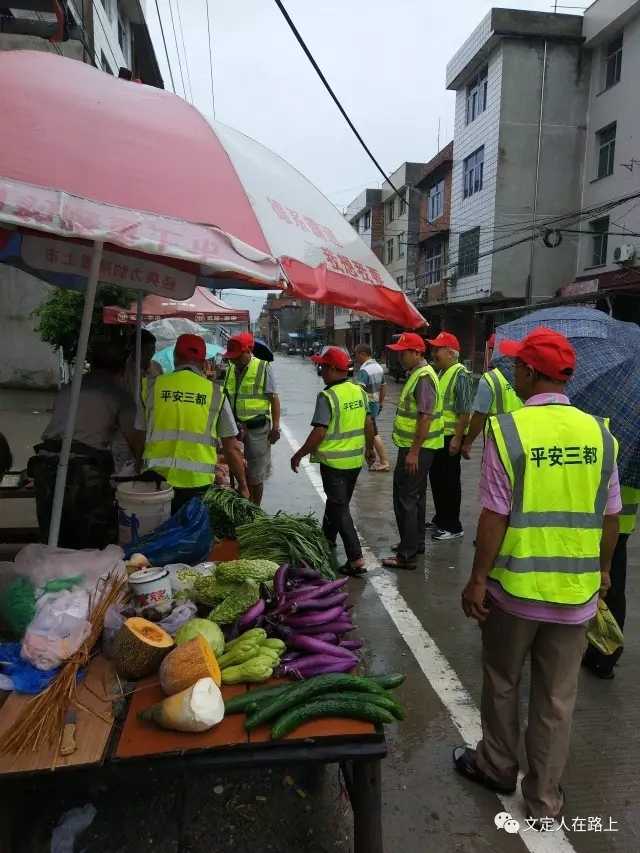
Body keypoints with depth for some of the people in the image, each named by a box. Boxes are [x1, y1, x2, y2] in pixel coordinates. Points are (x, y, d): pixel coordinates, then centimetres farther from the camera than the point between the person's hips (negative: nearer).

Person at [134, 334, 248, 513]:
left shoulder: (151, 386, 2)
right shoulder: (216, 393, -1)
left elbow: (141, 439, 9)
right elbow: (232, 448, 1)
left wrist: (139, 473, 24)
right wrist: (242, 486, 12)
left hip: (156, 479, 1)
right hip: (198, 483, -1)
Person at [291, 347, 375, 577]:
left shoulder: (327, 396, -19)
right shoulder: (359, 391, 2)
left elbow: (319, 433, -23)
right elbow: (368, 423, 9)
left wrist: (299, 455, -12)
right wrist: (369, 447, 24)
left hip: (334, 461, -7)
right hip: (355, 459, 7)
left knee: (340, 508, -1)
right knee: (337, 501, 24)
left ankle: (356, 559, -5)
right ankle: (327, 538, 43)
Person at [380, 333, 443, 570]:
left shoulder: (423, 377, -18)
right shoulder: (418, 374, 13)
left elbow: (425, 417, -25)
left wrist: (413, 452, -25)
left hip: (416, 448, -11)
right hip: (416, 447, 11)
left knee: (405, 498, -7)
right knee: (415, 496, 18)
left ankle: (407, 555, -1)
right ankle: (415, 543, 30)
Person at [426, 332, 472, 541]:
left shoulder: (460, 375, -16)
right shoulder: (441, 373, 12)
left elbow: (465, 411, -19)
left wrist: (457, 438, -22)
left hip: (450, 437, -9)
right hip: (437, 435, 9)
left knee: (449, 481, 0)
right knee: (436, 478, 16)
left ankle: (452, 526, 10)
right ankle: (440, 519, 29)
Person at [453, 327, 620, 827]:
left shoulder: (507, 429, -16)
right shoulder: (598, 432, -4)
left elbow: (495, 516, -16)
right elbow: (610, 516, 3)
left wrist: (478, 579, -5)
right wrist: (602, 569, 18)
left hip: (515, 586, -3)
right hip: (576, 590, 3)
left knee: (502, 683, 20)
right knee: (557, 698, 16)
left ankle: (497, 767, 40)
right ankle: (544, 801, 31)